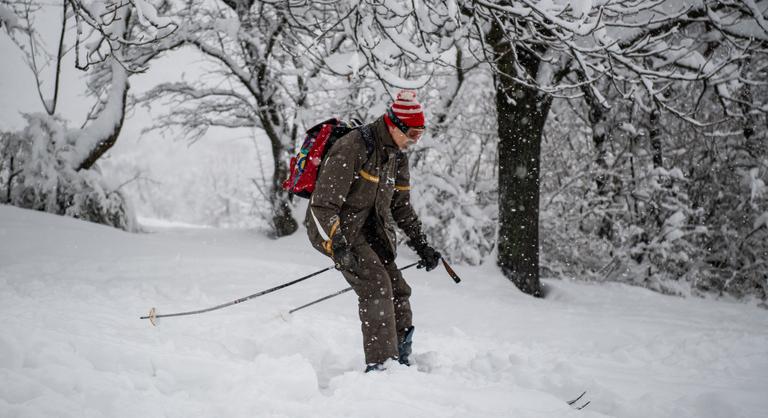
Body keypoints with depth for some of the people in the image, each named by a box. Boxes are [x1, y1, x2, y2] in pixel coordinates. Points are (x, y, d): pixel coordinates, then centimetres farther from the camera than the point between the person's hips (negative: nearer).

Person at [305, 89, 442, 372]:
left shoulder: (397, 155, 5)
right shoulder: (352, 148, -22)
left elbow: (401, 205, 17)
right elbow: (323, 203, -25)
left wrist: (421, 245, 10)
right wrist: (338, 246, -33)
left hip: (369, 229, 8)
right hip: (334, 228, -8)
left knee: (397, 292, 1)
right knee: (376, 285, -22)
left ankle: (401, 362, 12)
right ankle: (379, 365, -23)